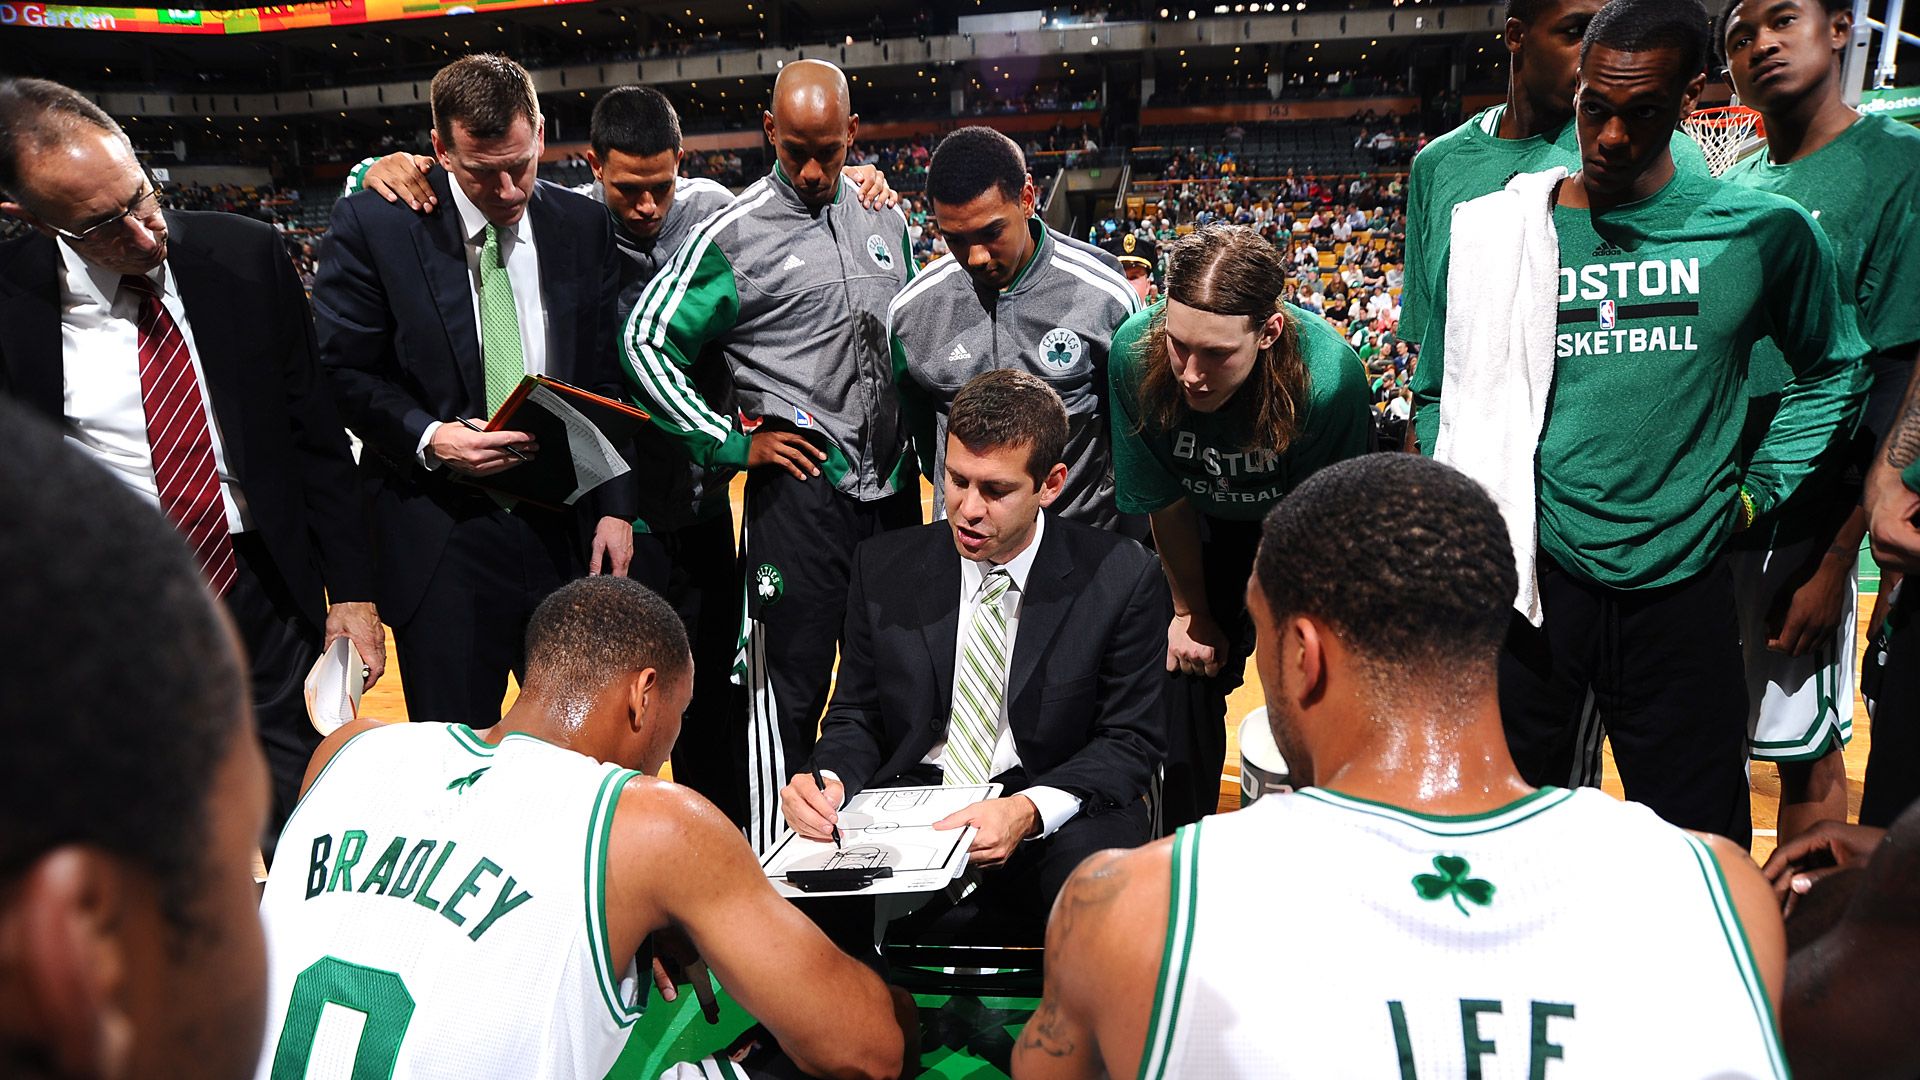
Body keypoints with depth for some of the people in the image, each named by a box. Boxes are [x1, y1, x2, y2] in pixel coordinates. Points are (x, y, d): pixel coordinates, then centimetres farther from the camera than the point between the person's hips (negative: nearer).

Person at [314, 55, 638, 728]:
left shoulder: (585, 227, 5)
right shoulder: (373, 225, -4)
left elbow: (606, 381, 8)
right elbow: (342, 371, 0)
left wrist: (617, 507, 3)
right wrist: (426, 438, -18)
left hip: (568, 530, 3)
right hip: (441, 542, -2)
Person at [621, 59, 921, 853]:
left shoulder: (885, 216, 11)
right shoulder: (736, 233, -6)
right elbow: (647, 341, -6)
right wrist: (731, 444, -9)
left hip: (893, 485, 6)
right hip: (800, 489, -5)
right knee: (788, 692, -2)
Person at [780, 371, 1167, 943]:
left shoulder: (1122, 578, -5)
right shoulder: (884, 567, 3)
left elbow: (1132, 739, -2)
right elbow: (856, 716, 10)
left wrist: (1030, 809, -21)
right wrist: (830, 778, -15)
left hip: (1053, 822, -2)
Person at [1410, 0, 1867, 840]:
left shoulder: (1763, 232, -1)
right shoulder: (1496, 232, 0)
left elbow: (1832, 372, 15)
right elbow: (1440, 395, 10)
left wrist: (1758, 492, 5)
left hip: (1680, 584, 0)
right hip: (1528, 579, 0)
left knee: (1698, 843, 12)